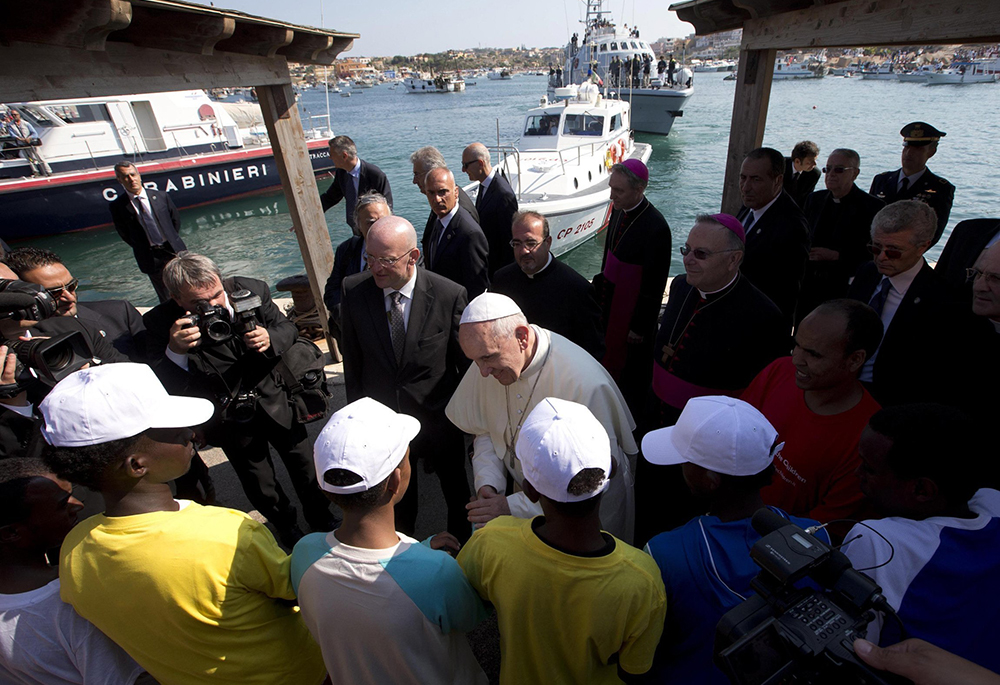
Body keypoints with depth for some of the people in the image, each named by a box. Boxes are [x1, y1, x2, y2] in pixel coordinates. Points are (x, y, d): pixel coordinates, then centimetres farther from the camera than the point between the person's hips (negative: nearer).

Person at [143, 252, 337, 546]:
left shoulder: (251, 290, -18)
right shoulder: (160, 323, -21)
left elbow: (288, 328, -5)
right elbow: (165, 388, -21)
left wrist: (270, 339, -28)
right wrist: (175, 352, -39)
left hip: (275, 399, 1)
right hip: (229, 418, 0)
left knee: (305, 466, 17)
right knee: (260, 488, 18)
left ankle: (321, 518, 46)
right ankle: (287, 528, 49)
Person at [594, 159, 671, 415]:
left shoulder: (656, 227, -24)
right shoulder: (619, 210, 1)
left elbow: (654, 285, -19)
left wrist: (641, 326, -14)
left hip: (633, 312, -7)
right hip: (609, 302, 8)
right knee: (608, 353, 20)